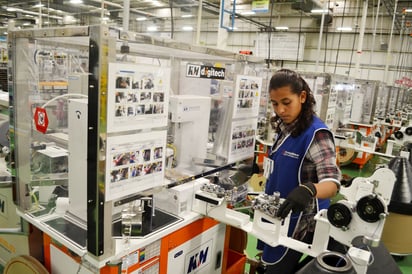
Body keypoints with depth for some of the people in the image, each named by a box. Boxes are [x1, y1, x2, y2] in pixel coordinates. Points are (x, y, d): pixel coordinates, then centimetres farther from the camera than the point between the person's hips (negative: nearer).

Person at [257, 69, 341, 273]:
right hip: (278, 215, 8)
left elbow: (332, 183, -31)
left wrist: (308, 190, -49)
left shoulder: (316, 134, -23)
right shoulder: (284, 127, 2)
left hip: (299, 222, -8)